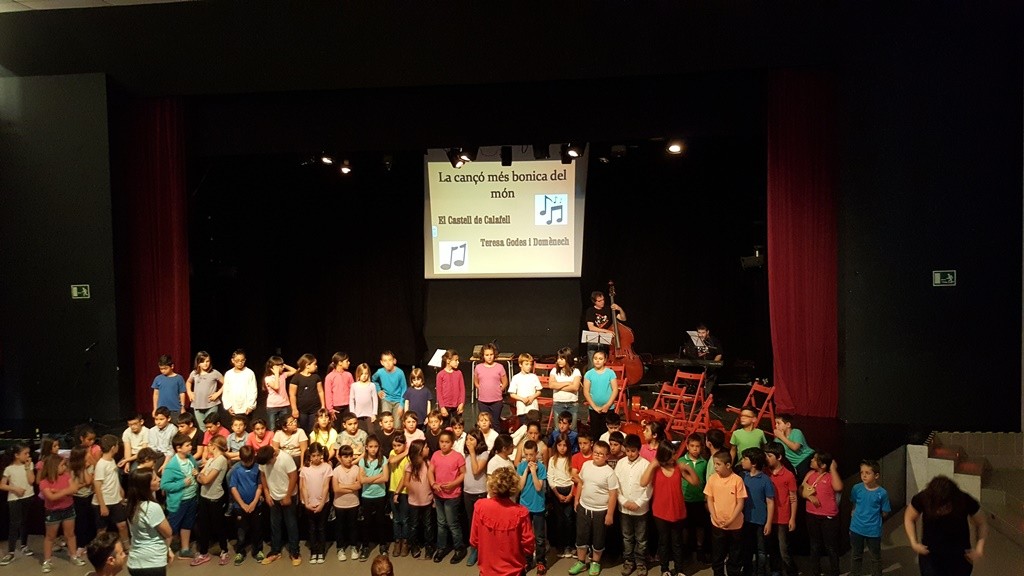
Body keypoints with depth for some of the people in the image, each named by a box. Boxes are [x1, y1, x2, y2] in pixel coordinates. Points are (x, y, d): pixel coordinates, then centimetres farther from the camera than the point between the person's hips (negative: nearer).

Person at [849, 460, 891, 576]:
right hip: (856, 528, 2)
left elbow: (885, 514, -5)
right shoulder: (857, 488, -9)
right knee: (855, 555, 19)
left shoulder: (882, 493, -16)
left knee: (875, 557, 18)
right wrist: (856, 514, 1)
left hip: (873, 530, -2)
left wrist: (872, 516, -2)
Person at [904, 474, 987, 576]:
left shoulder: (966, 502, -24)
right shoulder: (922, 499, -23)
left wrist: (979, 549, -14)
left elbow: (982, 524, -5)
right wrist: (914, 543, -10)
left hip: (959, 558, 1)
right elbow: (909, 518, -3)